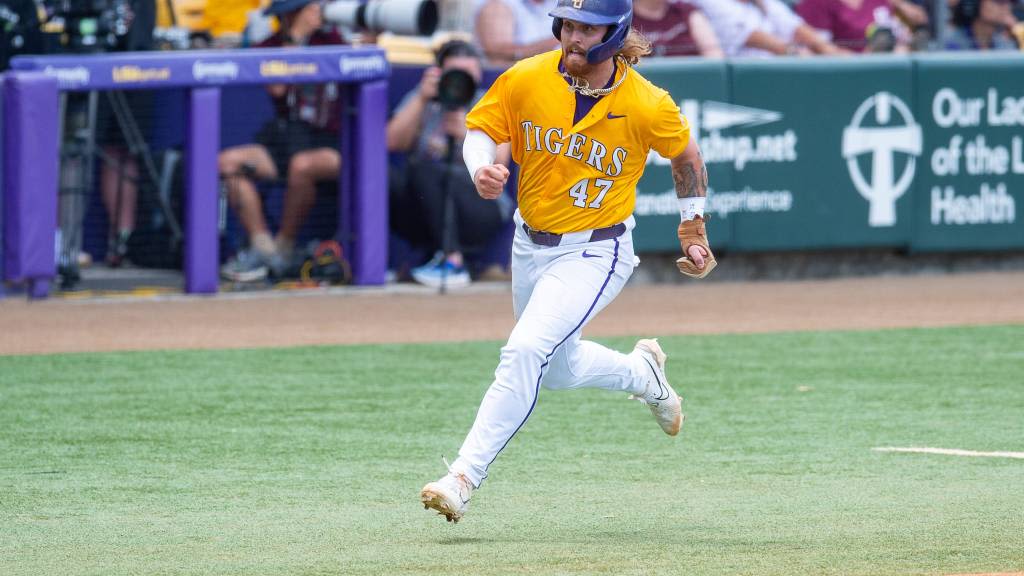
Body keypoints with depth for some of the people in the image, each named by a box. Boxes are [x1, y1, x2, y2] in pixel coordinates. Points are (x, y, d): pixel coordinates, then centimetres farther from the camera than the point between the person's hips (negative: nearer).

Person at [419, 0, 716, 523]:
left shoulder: (647, 106, -17)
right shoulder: (526, 79, -11)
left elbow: (686, 155, 2)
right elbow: (480, 129, 1)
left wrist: (693, 232, 9)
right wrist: (481, 167, -22)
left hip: (595, 254, -5)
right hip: (530, 244, 5)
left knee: (525, 352, -24)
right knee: (559, 371, 22)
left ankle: (465, 476, -23)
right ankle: (643, 373, 53)